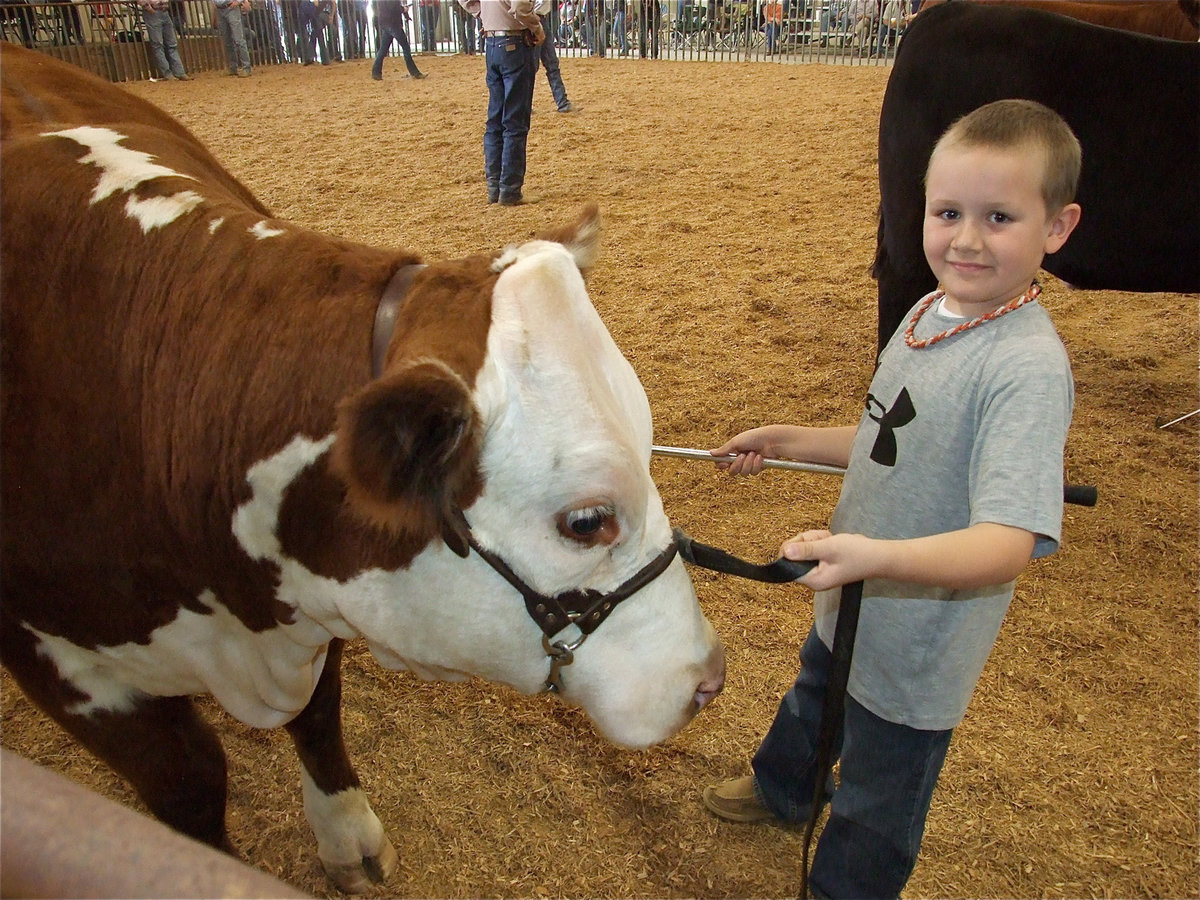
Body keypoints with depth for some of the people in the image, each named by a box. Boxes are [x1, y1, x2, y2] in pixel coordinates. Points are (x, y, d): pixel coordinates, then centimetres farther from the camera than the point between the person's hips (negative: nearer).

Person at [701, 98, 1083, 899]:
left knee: (874, 811, 18)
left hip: (917, 649, -8)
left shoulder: (1029, 367, -31)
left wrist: (876, 555, -54)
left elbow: (1008, 542, -40)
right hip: (853, 606, 9)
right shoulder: (929, 313, -4)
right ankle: (784, 789, 67)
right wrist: (790, 441, 5)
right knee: (812, 703, 36)